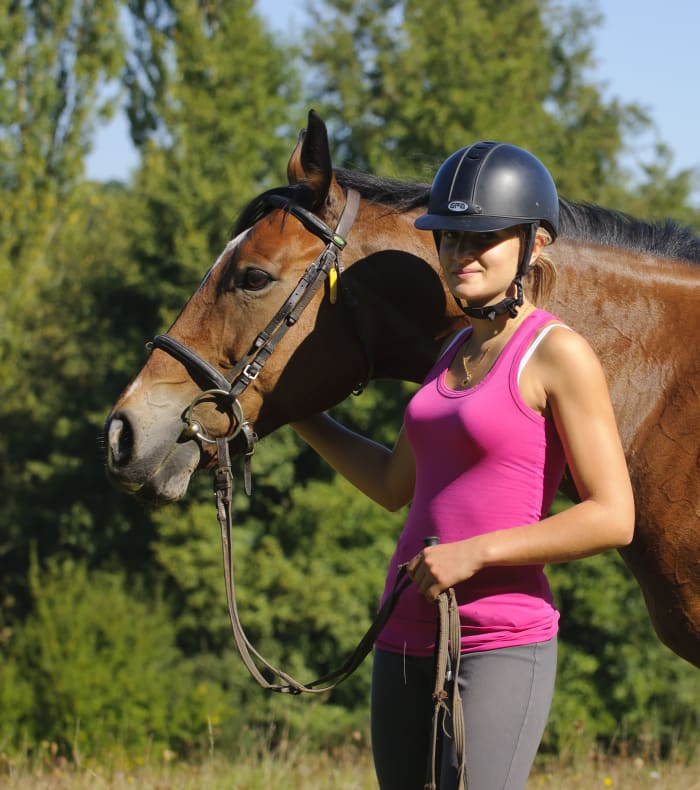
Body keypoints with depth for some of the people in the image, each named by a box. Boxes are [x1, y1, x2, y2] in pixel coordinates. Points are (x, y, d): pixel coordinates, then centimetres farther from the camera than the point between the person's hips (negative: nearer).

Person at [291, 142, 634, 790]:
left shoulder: (557, 354, -9)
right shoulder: (456, 352, 14)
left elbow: (613, 518, -15)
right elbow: (396, 485, 26)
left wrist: (475, 552, -18)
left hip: (500, 645, -8)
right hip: (406, 640, 8)